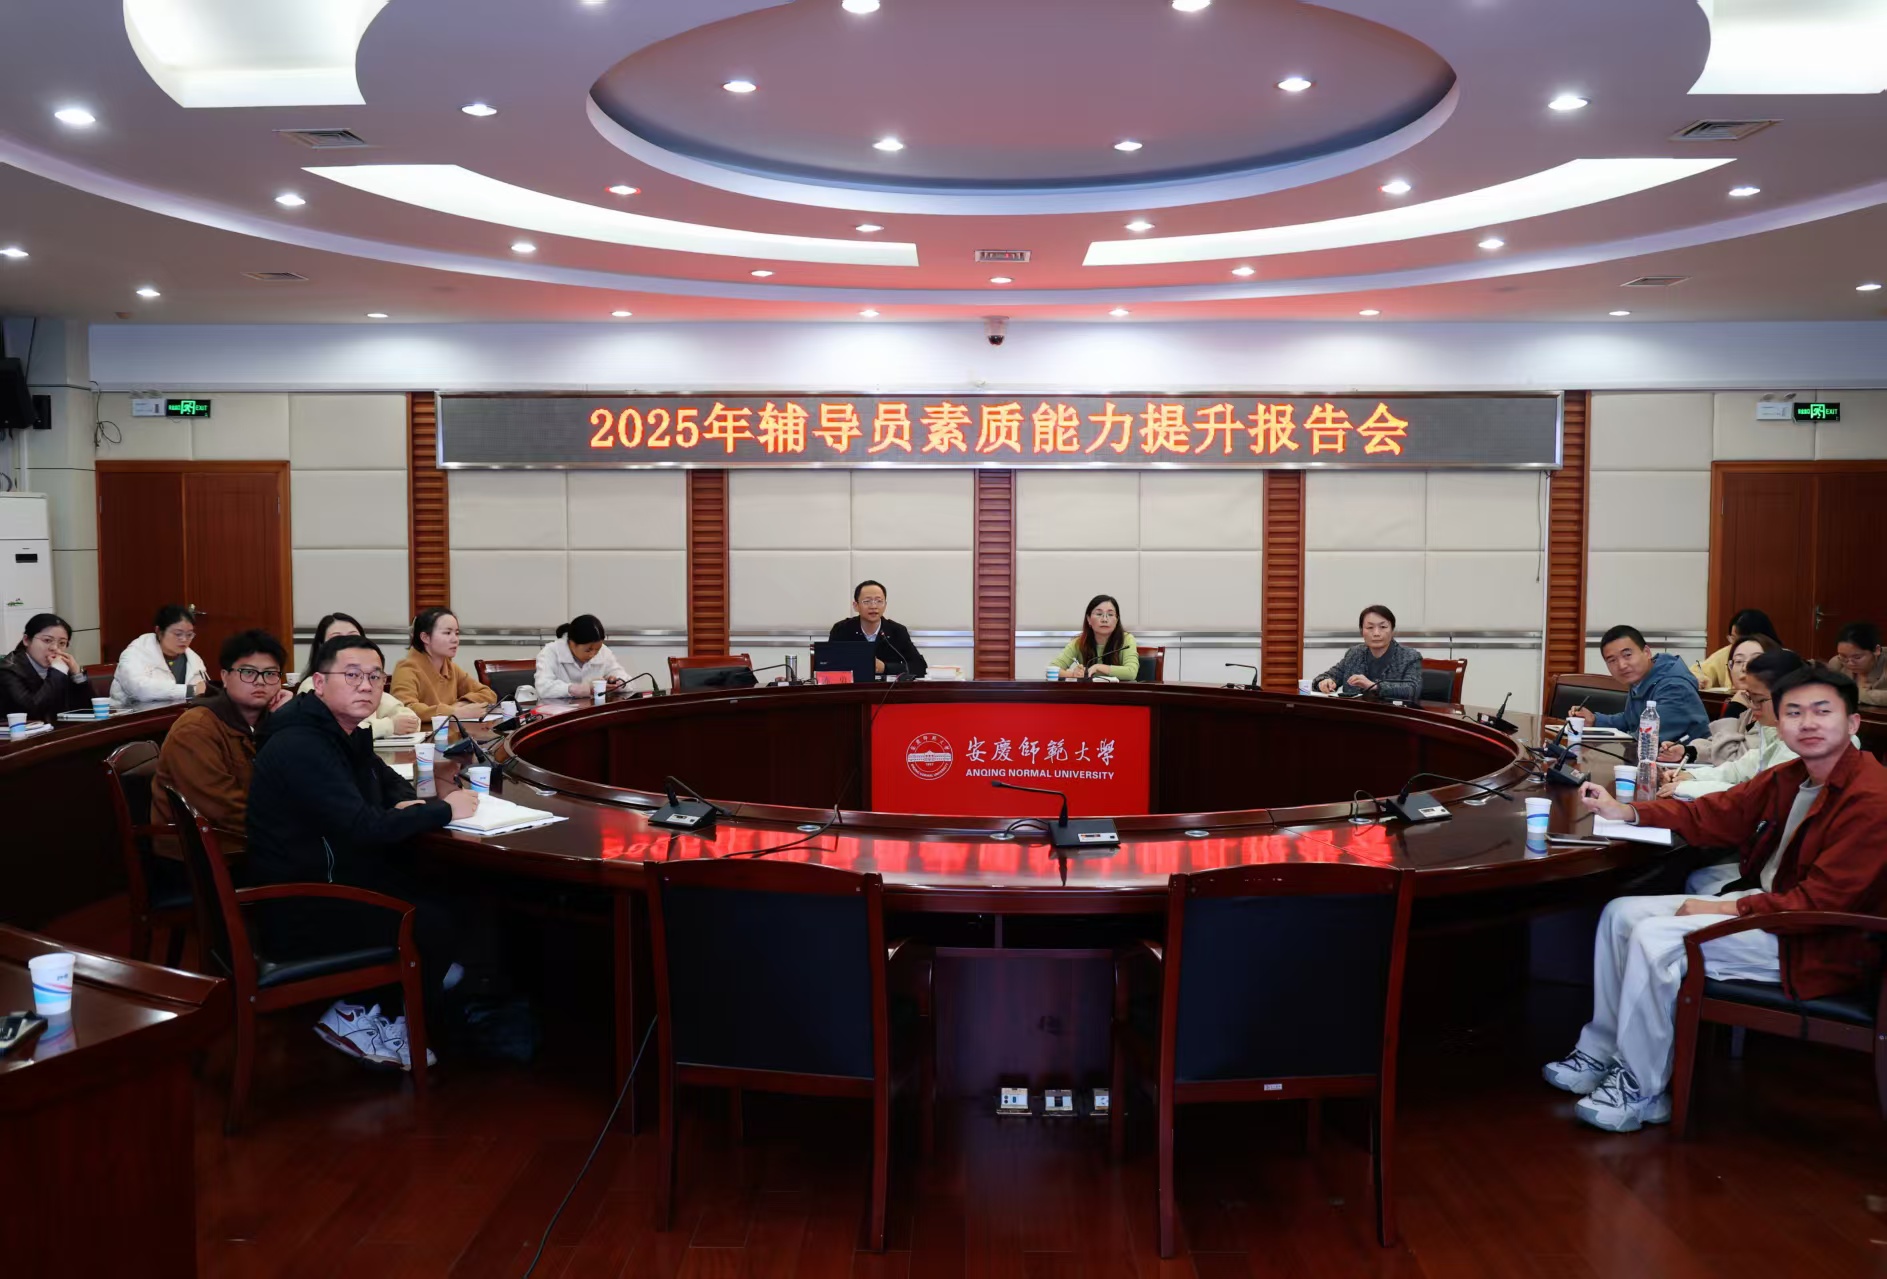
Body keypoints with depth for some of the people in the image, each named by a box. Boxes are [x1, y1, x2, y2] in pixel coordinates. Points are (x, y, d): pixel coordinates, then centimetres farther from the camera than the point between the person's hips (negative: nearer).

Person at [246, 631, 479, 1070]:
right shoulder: (300, 746, -22)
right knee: (439, 925, -19)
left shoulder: (346, 735, 9)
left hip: (332, 882, 10)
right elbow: (365, 829, -31)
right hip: (298, 914, -10)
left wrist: (409, 807, -1)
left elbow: (393, 785, 24)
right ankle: (356, 1019, 3)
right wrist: (443, 809, -17)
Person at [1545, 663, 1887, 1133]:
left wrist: (1726, 909, -20)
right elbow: (1711, 815, 11)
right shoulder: (1789, 778, 6)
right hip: (1758, 905, 9)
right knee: (1622, 914, 3)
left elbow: (1821, 902, -23)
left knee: (1656, 938, -23)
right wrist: (1627, 811, 0)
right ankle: (1601, 1053, 11)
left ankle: (1641, 1090, -9)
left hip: (1814, 946, -9)